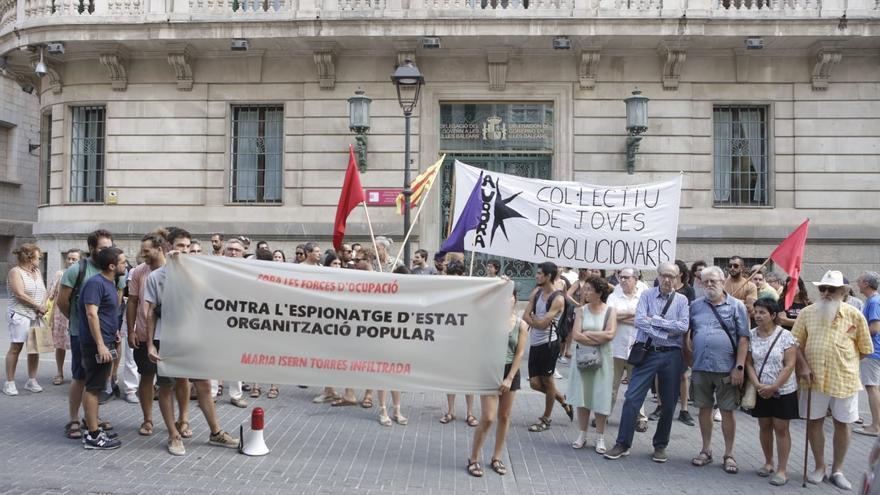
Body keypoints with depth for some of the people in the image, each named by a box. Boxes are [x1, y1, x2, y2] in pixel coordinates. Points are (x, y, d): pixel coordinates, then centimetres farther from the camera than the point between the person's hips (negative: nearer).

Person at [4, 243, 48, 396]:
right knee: (15, 348, -4)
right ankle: (9, 382, 4)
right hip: (20, 315, -7)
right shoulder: (15, 272, -6)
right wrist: (38, 306, -12)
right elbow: (20, 294, -15)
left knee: (35, 348, 6)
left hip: (36, 316, 7)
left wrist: (43, 305, -5)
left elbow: (43, 291, 13)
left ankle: (31, 381, 15)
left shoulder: (37, 272, 15)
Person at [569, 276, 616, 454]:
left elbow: (610, 334, -16)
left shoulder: (610, 311, -3)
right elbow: (575, 335, -9)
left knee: (601, 397, 2)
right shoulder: (581, 310, 1)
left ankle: (600, 438, 13)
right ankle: (582, 435, 19)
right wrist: (599, 339, -13)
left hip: (602, 358, -2)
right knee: (583, 395, 6)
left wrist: (587, 334, -10)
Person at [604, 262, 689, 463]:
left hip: (671, 355, 1)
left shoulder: (681, 300, 5)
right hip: (648, 353, -1)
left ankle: (661, 446, 25)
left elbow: (683, 327, -10)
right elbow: (639, 320, -12)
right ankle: (623, 444, 6)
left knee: (669, 403, 9)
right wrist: (667, 333, -13)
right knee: (632, 398, -4)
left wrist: (655, 320, -10)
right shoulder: (647, 295, 2)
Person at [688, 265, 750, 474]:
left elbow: (743, 339, -5)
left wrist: (739, 367, -11)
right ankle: (706, 450, 25)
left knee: (727, 411, 5)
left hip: (726, 369, -3)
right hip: (701, 367, 3)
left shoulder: (736, 306, -2)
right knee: (704, 408, 12)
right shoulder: (696, 306, 7)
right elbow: (688, 334, 13)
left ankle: (729, 455, 17)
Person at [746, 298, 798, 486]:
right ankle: (768, 463, 29)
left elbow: (789, 365, -14)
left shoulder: (785, 335, -11)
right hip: (760, 391, 4)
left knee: (781, 429, 2)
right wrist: (757, 384, -13)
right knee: (764, 426, 13)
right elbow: (749, 363, 1)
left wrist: (773, 387, -17)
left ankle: (782, 469, 11)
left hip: (783, 391, -4)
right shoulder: (751, 335, 0)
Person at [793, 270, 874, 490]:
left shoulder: (854, 315, -5)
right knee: (814, 421, 8)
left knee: (842, 423, 10)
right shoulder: (807, 313, -2)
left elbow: (865, 349, 4)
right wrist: (803, 366, -10)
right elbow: (796, 343, 2)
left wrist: (844, 362, -1)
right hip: (814, 379, 1)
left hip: (844, 379, -1)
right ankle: (819, 467, 25)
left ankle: (837, 470, 25)